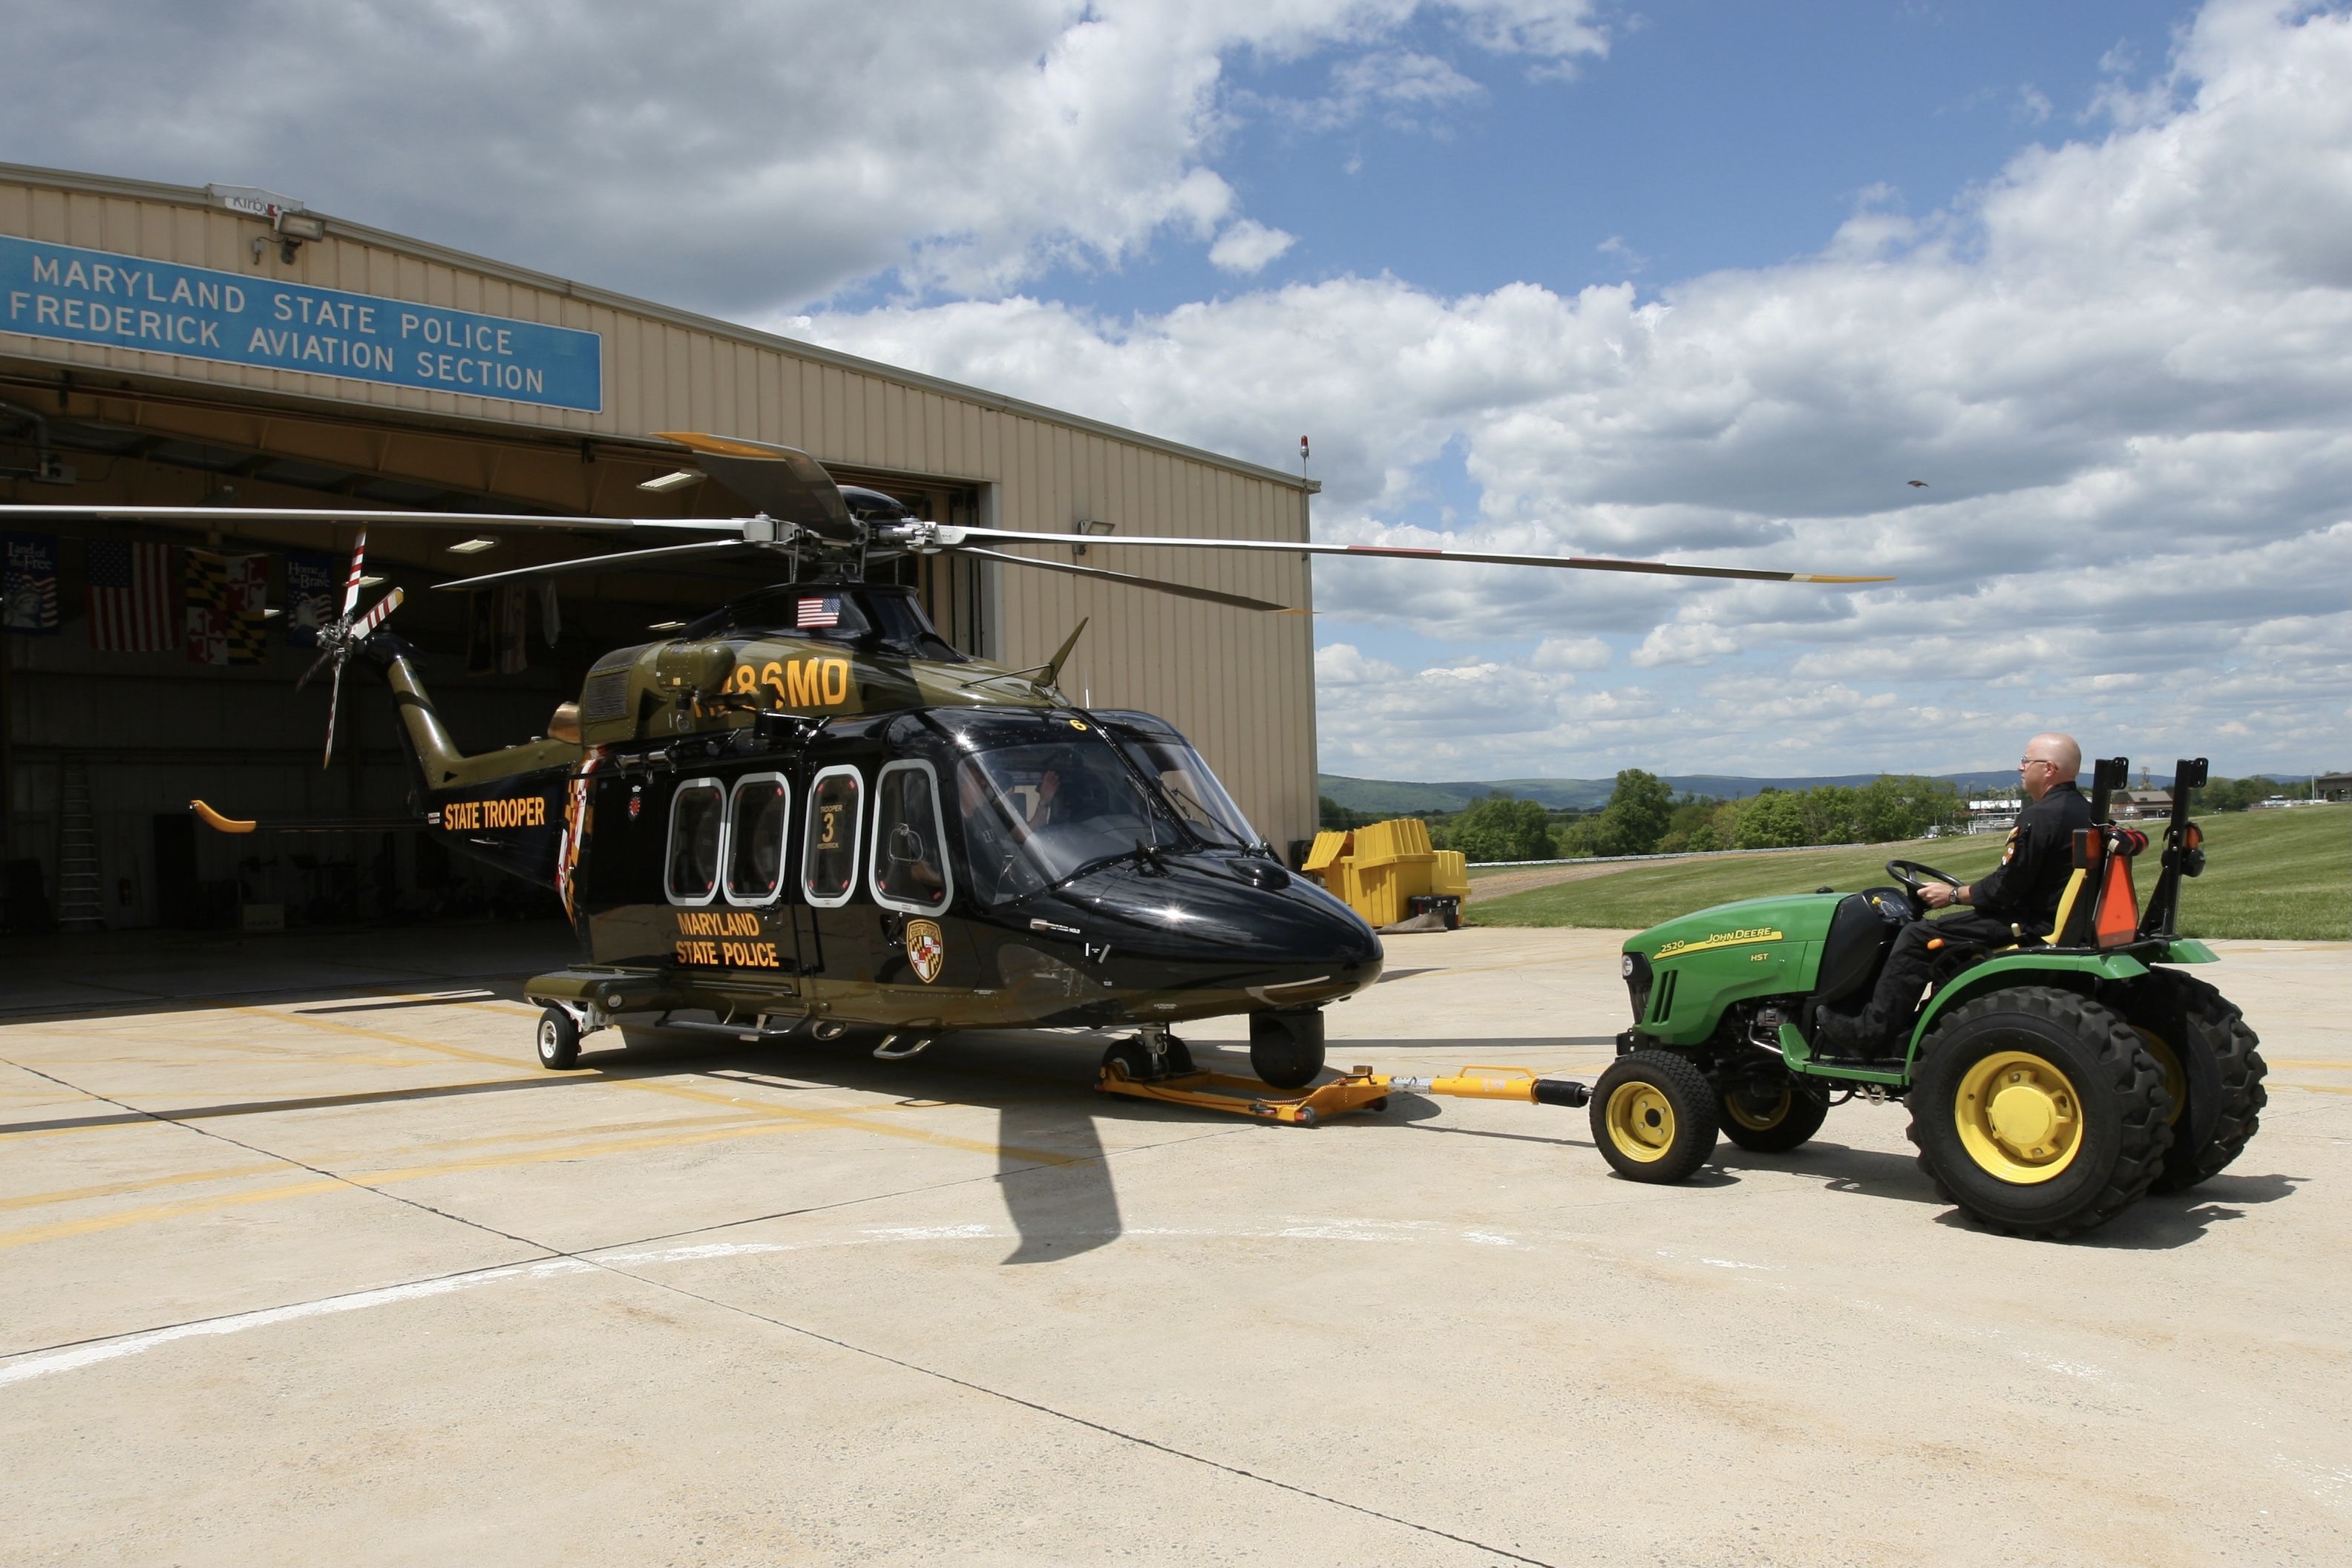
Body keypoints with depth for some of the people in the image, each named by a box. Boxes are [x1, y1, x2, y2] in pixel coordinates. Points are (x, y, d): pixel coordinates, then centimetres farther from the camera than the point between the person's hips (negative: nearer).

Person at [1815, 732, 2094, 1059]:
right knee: (1947, 931, 25)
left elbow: (2004, 889, -20)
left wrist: (1953, 895, -4)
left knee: (1918, 937, -9)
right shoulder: (2083, 811, 12)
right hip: (2063, 917, 11)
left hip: (2033, 924, -11)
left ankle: (1871, 1034, -7)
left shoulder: (2039, 817, -20)